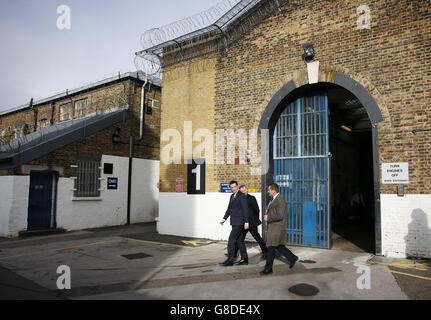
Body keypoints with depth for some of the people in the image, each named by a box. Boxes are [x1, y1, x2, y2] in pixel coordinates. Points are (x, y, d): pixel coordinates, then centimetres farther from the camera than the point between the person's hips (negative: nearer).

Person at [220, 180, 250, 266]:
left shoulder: (241, 196, -11)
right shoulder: (232, 196, 15)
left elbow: (245, 209, -14)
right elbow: (229, 208, 19)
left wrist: (246, 222, -17)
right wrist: (224, 218, 10)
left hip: (239, 222, -9)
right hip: (234, 222, 9)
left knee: (231, 240, -9)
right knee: (239, 241, 12)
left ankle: (230, 260, -3)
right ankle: (244, 259, 20)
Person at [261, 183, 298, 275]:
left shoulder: (280, 200, -19)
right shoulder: (274, 199, 13)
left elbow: (280, 216, -24)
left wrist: (268, 218, -16)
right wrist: (267, 216, 7)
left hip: (276, 227, -10)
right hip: (273, 226, 10)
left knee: (271, 248, -3)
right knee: (279, 246, 16)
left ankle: (268, 268, 6)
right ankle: (292, 258, 29)